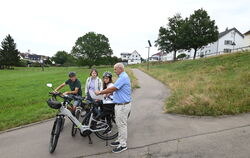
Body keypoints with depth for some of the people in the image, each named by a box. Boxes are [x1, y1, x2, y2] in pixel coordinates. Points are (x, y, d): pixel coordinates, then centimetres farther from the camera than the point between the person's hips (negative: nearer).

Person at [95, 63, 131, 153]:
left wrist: (100, 92, -13)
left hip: (123, 105, -10)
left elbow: (113, 88, -23)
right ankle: (120, 140, 33)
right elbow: (115, 88, 17)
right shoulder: (122, 77, 15)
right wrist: (107, 93, 6)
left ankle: (123, 145, 13)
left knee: (122, 124, 0)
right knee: (119, 123, 19)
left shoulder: (123, 77, -20)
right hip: (119, 104, 10)